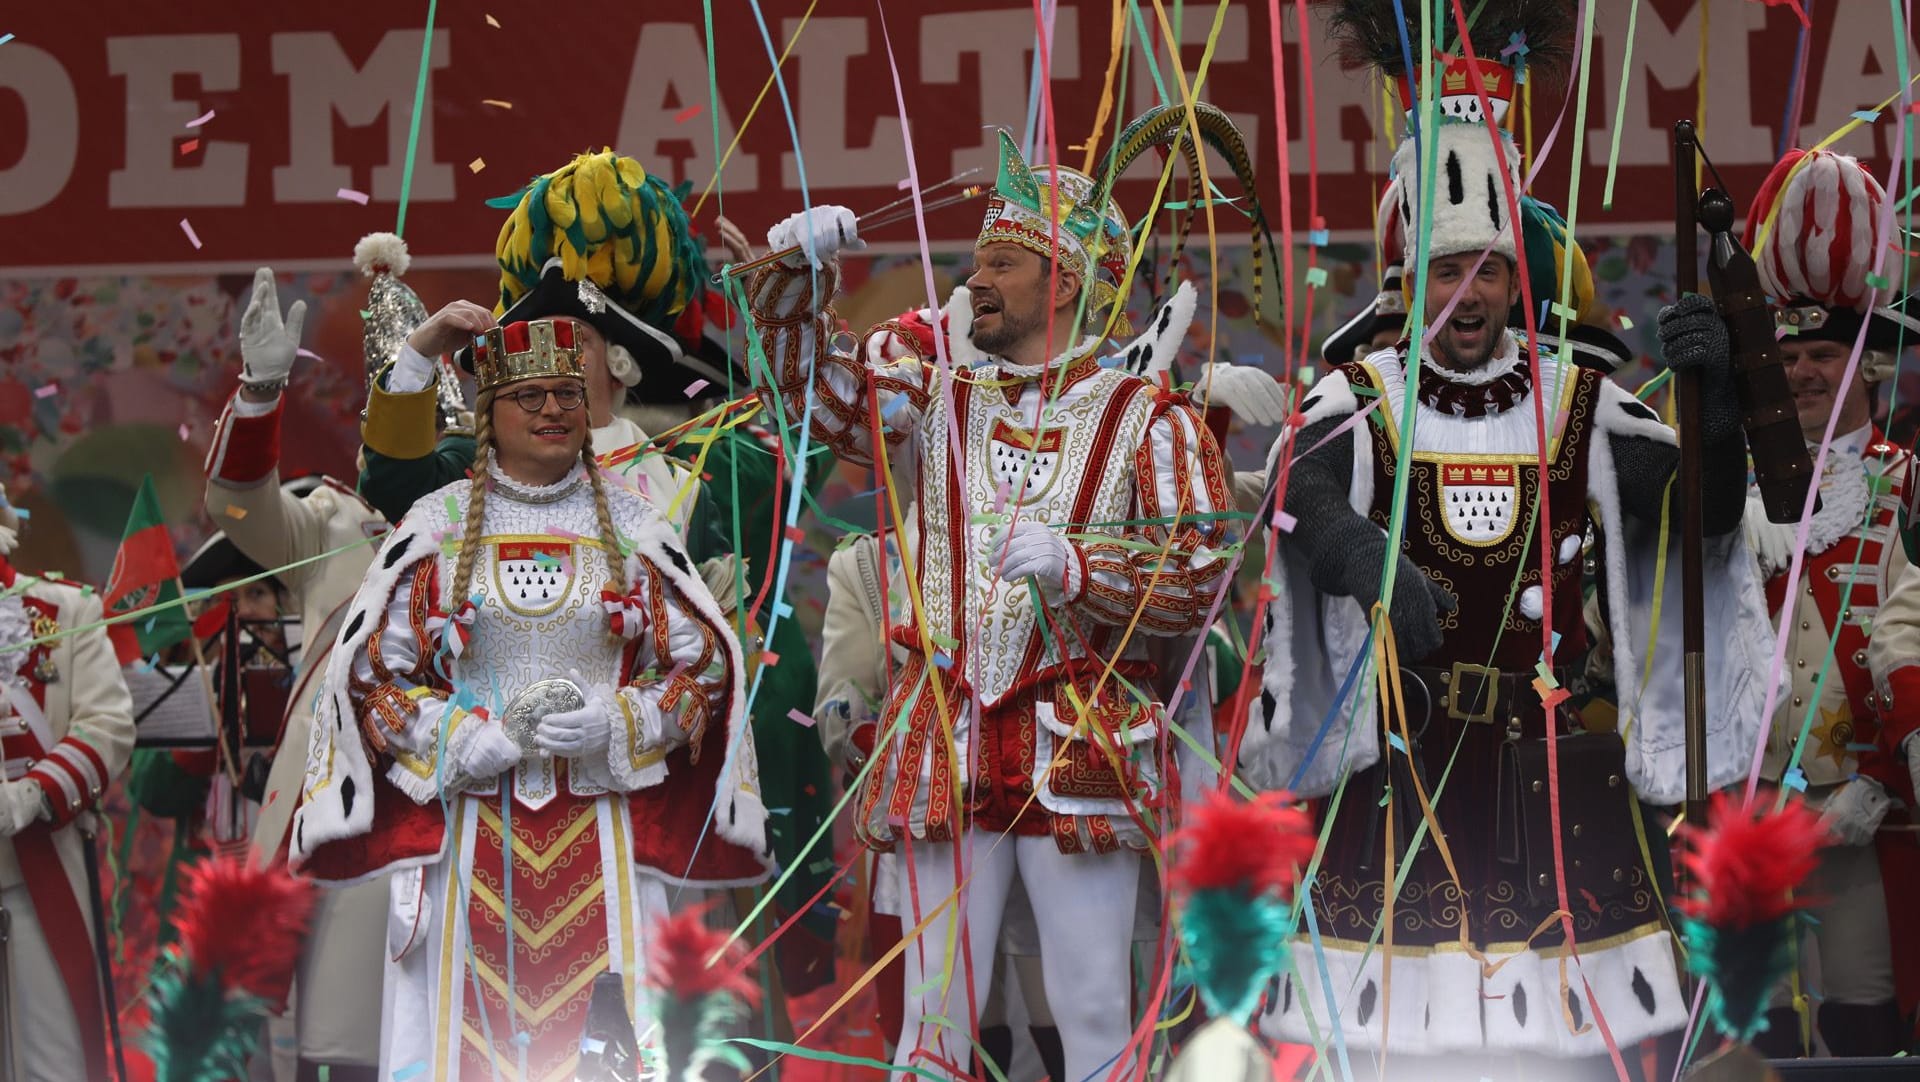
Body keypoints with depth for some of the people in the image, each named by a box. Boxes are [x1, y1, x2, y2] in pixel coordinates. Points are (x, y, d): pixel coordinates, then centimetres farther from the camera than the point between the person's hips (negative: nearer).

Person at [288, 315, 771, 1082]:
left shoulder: (629, 526, 8)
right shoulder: (440, 525, 5)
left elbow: (704, 665, 8)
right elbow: (370, 672, 5)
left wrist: (614, 728, -8)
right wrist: (466, 738, -9)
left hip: (601, 832, 1)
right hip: (470, 827, -1)